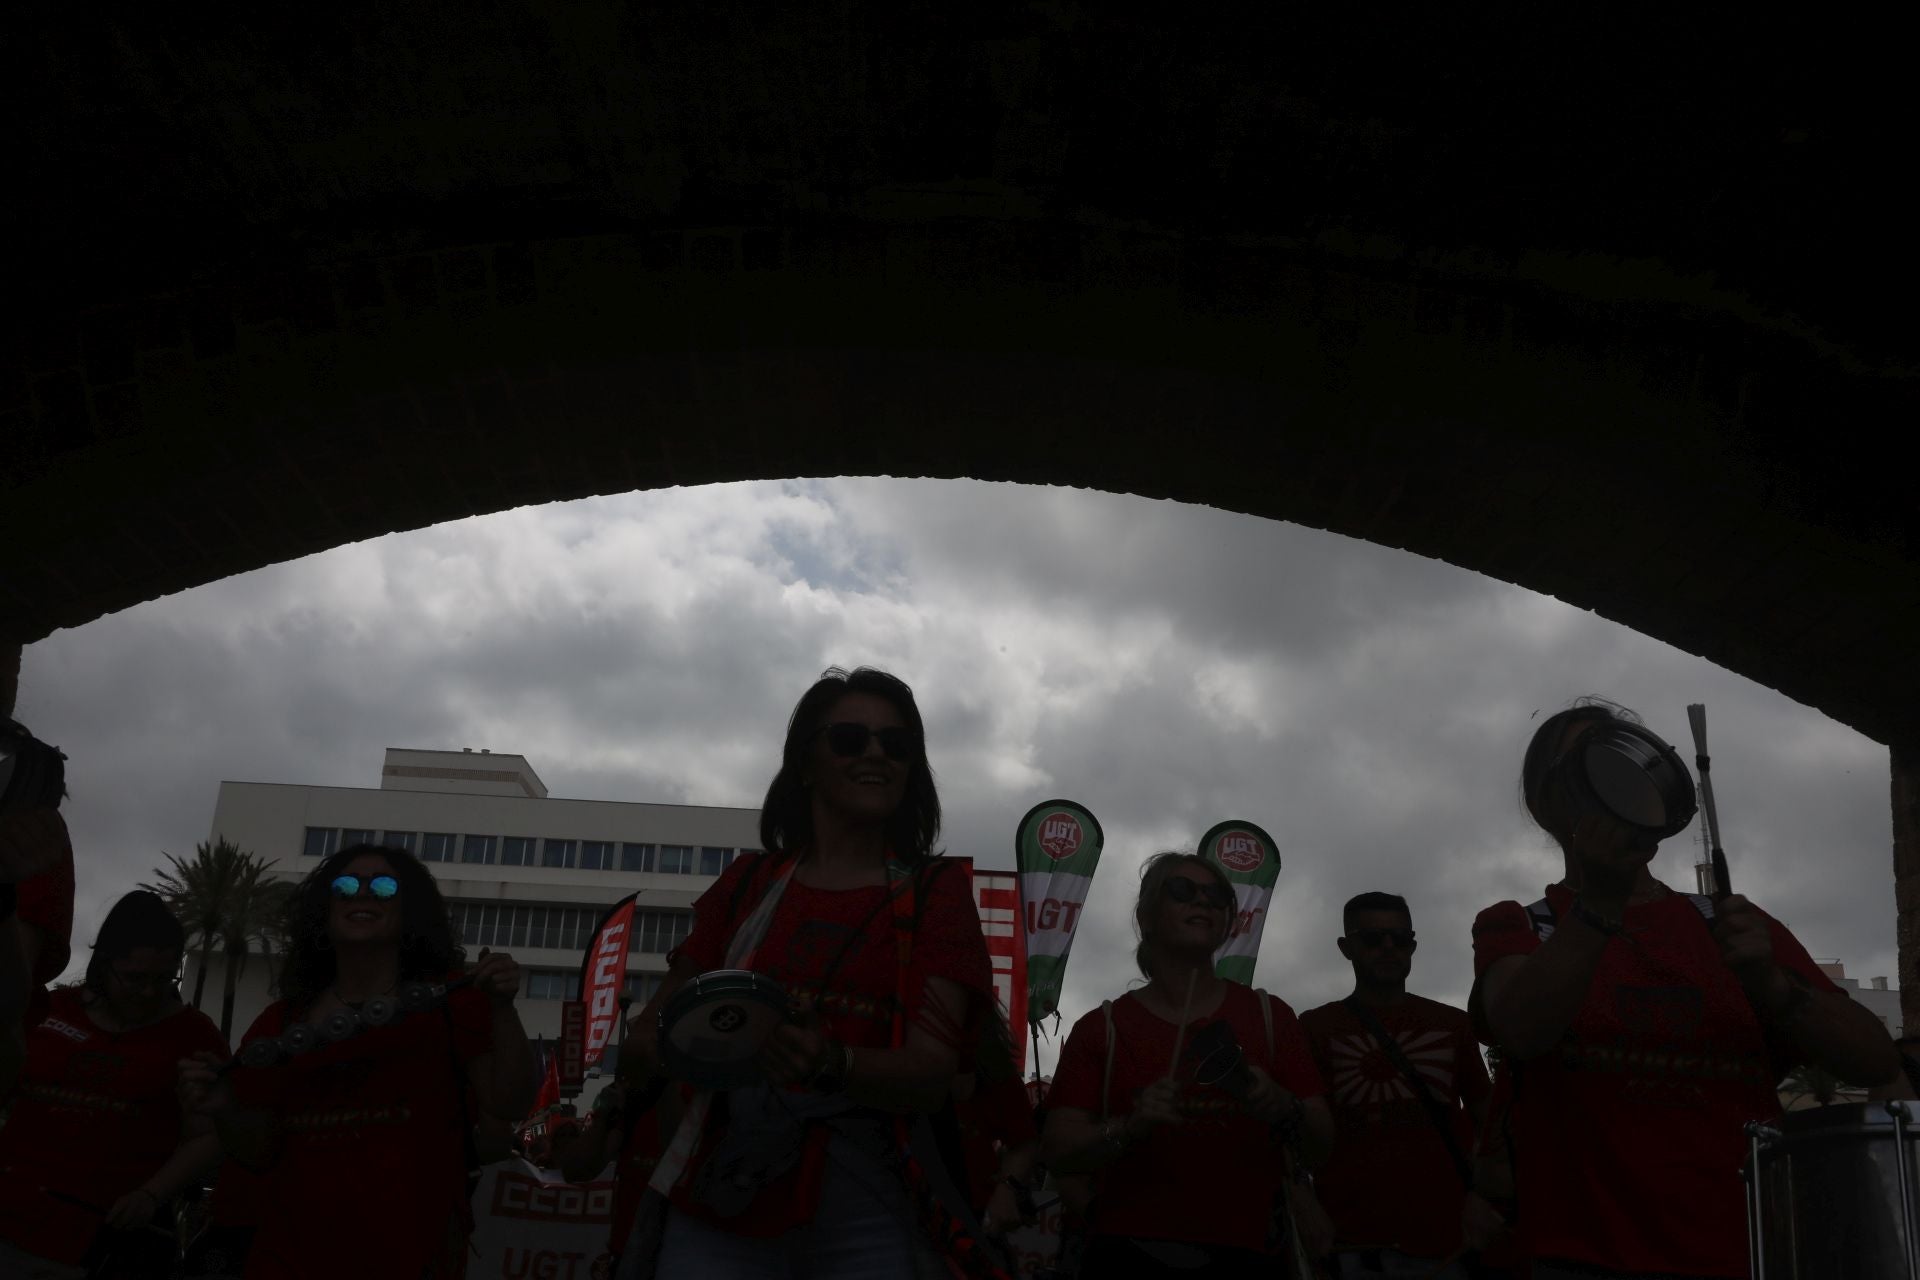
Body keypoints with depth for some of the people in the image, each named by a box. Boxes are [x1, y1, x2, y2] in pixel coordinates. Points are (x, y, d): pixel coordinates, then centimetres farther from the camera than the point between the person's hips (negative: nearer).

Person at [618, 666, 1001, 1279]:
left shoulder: (937, 890, 3)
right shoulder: (750, 883, 9)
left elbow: (933, 1072, -9)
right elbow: (655, 1024, 19)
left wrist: (831, 1064, -27)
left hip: (866, 1217, -1)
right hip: (720, 1206, 2)